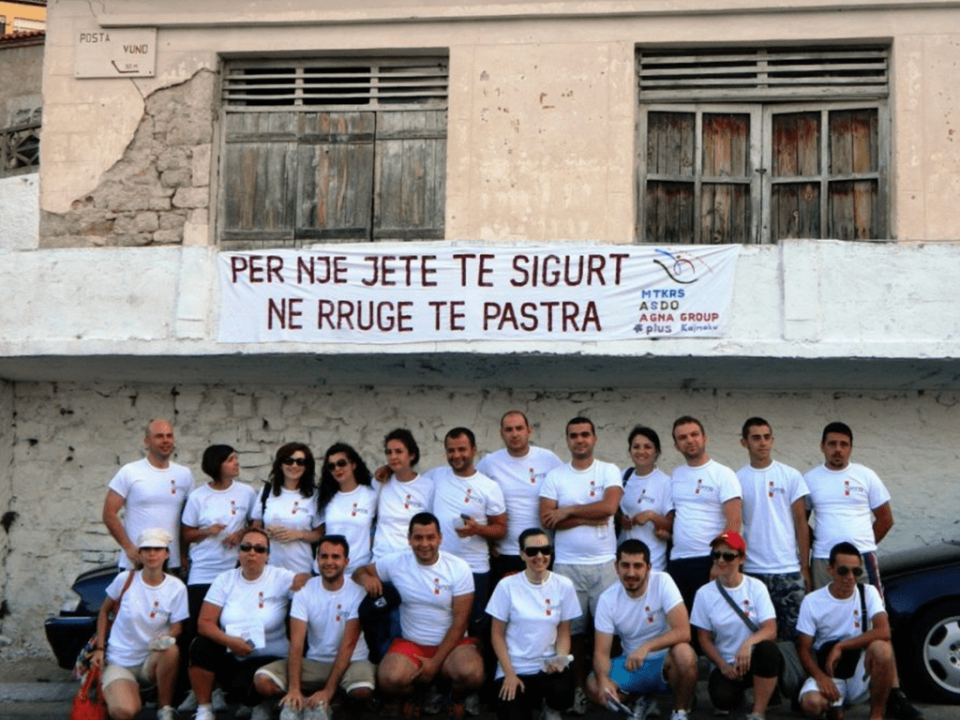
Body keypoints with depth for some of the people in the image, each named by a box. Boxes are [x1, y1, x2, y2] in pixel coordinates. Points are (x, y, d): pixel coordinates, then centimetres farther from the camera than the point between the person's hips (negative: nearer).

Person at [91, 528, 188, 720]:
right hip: (119, 662, -1)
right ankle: (114, 692, 9)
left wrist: (166, 637, -25)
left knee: (171, 650, -37)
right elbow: (104, 612, 7)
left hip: (152, 661, 1)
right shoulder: (125, 580, -7)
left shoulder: (176, 588, -6)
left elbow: (176, 627, -1)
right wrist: (99, 649, -1)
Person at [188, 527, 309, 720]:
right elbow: (204, 622, -8)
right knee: (201, 646, -25)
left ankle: (261, 702, 7)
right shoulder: (225, 579, -1)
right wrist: (229, 641, -25)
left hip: (268, 658, -3)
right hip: (230, 656, 3)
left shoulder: (281, 578, -8)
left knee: (242, 688, -31)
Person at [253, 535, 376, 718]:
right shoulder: (305, 590, -6)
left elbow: (348, 645, -17)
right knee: (262, 679, -19)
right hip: (314, 662, 2)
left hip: (351, 662, -2)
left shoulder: (357, 592, -13)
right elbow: (296, 643, -14)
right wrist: (294, 688, -27)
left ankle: (314, 704, -9)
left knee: (362, 691, -36)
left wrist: (328, 691, -25)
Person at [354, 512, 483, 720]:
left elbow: (460, 621, -9)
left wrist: (436, 662, -15)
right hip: (410, 643, 1)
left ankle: (455, 698, 7)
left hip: (452, 643, -1)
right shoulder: (395, 563, -3)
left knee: (472, 674, -33)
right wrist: (365, 578, -17)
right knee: (389, 679, -30)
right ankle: (414, 694, 10)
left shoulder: (459, 568, -9)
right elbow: (360, 572, 10)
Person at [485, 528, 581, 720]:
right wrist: (509, 673, -11)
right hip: (515, 668, -1)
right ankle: (530, 700, 14)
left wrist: (560, 659, -14)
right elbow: (497, 634, -2)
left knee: (562, 695, -30)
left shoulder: (564, 585, 0)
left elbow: (564, 632, 5)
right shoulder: (507, 586, -6)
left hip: (549, 666, 1)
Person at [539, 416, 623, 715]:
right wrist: (589, 518, -10)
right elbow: (547, 520, -5)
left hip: (604, 563, -1)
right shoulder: (555, 476, 5)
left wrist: (569, 511, -8)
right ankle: (579, 688, 14)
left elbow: (609, 506, -13)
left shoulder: (609, 471, 4)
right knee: (573, 629, 4)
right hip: (567, 564, 1)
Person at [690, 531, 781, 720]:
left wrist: (749, 642, -33)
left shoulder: (756, 587, -4)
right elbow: (705, 639, 1)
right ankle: (738, 692, 10)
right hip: (725, 664, 0)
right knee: (723, 698, -31)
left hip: (754, 659, 0)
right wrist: (723, 666, -14)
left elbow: (770, 630, -13)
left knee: (767, 648, -36)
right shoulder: (705, 594, -2)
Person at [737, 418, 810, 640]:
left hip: (789, 570, 0)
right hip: (752, 571, 0)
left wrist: (805, 567, 0)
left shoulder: (791, 476, 3)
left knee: (794, 634, 2)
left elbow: (801, 523, 4)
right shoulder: (737, 480, 3)